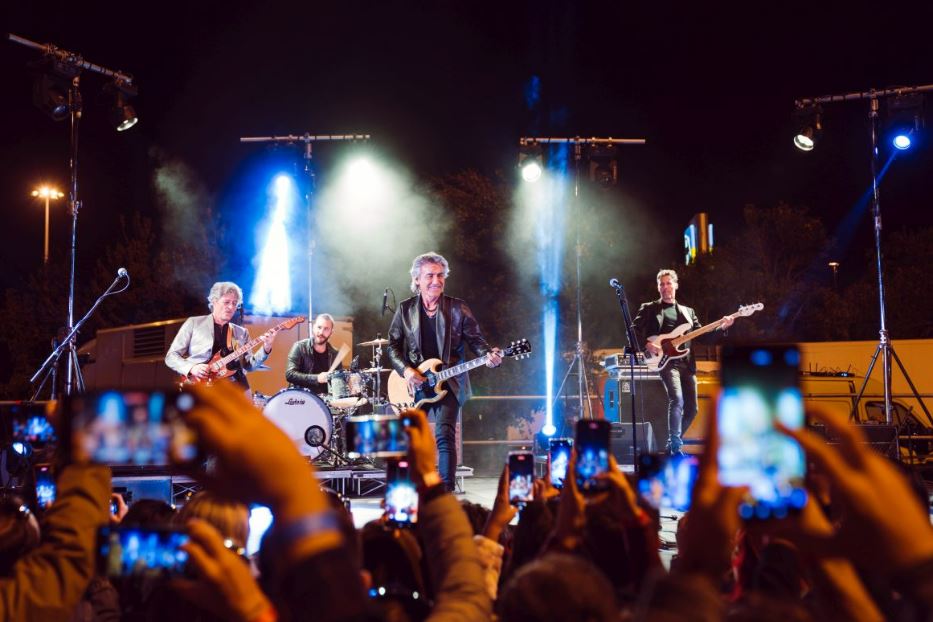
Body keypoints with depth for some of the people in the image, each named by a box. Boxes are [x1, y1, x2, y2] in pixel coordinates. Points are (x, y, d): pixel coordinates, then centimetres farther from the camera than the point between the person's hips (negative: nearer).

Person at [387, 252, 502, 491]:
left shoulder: (458, 308, 0)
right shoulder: (405, 309, 5)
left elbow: (476, 339, -1)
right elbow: (393, 345, 6)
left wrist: (489, 355, -23)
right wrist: (405, 370, -11)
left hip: (448, 384, -3)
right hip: (413, 385, 3)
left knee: (444, 435, -19)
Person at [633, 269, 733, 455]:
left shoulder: (688, 311, 22)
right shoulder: (649, 309, 10)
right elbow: (634, 330, 0)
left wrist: (721, 328, -1)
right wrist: (647, 345, -17)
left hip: (687, 363, 5)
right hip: (664, 361, -5)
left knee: (691, 409, 2)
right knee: (677, 400, -26)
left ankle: (672, 443, 19)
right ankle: (676, 447, -24)